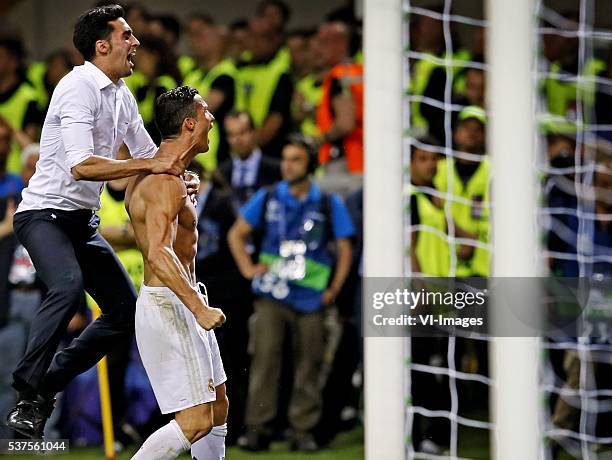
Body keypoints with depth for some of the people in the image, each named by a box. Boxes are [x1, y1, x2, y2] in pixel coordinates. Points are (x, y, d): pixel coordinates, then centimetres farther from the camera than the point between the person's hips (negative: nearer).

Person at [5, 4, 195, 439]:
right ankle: (28, 392, -29)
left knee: (126, 312, 7)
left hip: (84, 222, 9)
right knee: (69, 284, -35)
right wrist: (150, 166, -31)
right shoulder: (79, 87, -18)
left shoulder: (122, 95, 10)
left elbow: (148, 153, 22)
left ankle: (48, 385, 14)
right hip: (45, 212, -9)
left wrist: (177, 176, 0)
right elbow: (79, 166, -30)